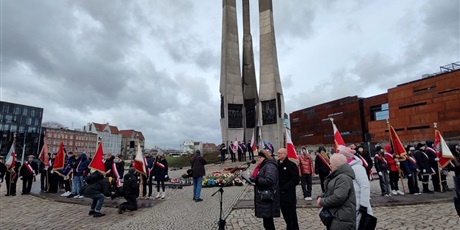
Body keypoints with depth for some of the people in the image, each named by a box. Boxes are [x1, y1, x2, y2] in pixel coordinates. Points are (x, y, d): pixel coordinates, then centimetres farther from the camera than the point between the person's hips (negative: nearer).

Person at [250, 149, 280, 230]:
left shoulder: (270, 166, -16)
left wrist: (255, 179, -21)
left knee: (268, 222, -3)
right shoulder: (264, 166, 17)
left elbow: (269, 180, -27)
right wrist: (253, 179, 3)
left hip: (267, 198, -10)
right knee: (268, 220, 19)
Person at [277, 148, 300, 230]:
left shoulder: (291, 165, -11)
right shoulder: (277, 164, 8)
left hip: (289, 194, -6)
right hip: (280, 195, 6)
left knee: (292, 215, 3)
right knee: (285, 214, 17)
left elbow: (295, 180, -15)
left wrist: (285, 188, -18)